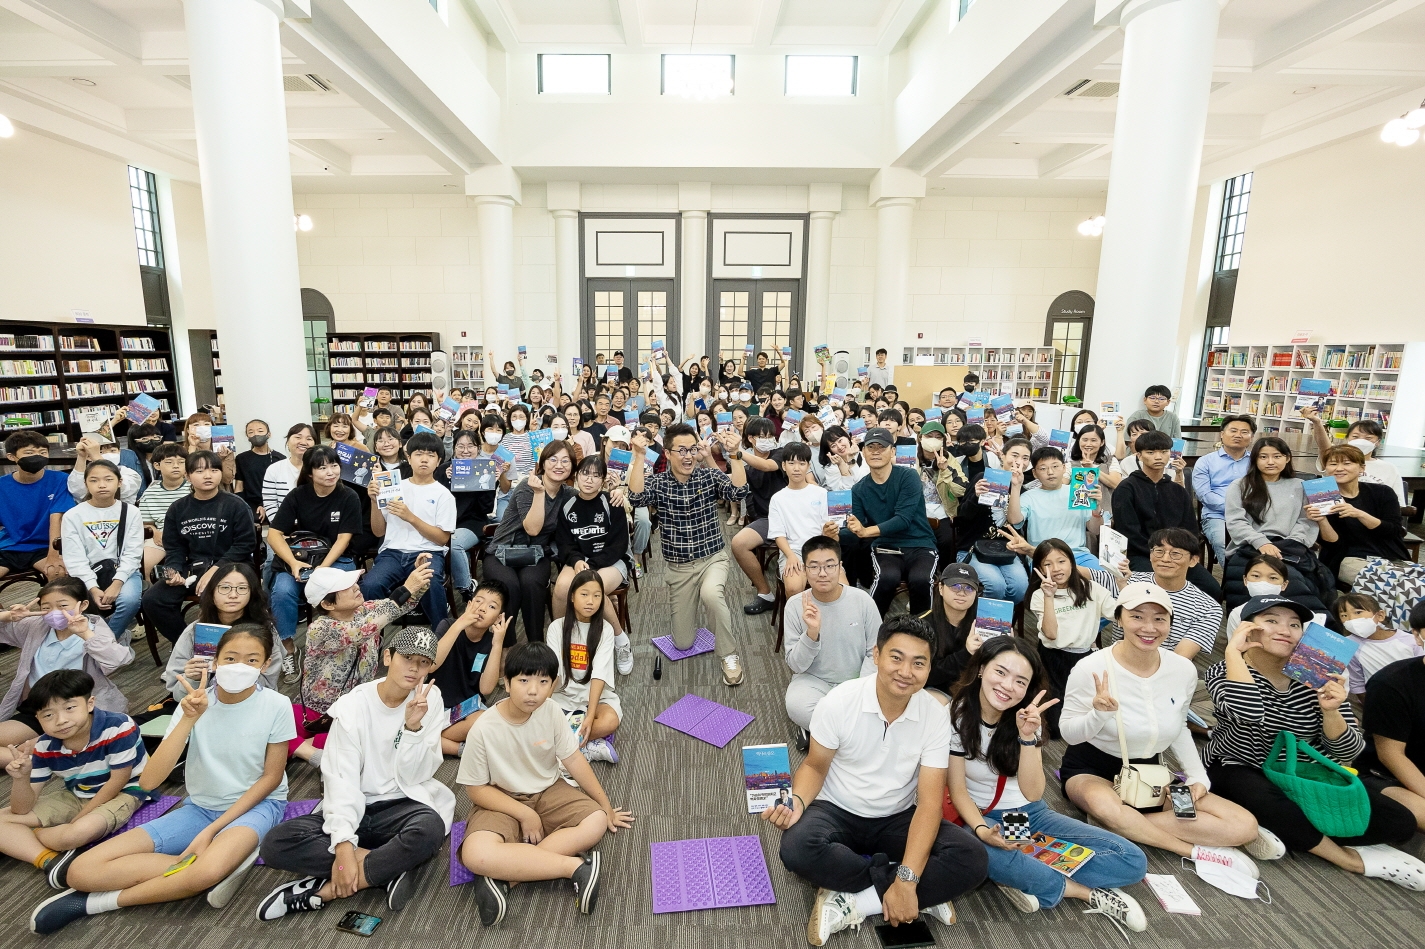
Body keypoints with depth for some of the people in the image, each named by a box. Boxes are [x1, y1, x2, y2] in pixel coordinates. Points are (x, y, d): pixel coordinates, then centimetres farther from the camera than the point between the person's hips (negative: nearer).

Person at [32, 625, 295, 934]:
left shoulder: (276, 705, -17)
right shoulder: (196, 703, -9)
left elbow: (272, 777, -10)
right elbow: (148, 781, -16)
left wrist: (211, 831, -15)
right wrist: (188, 720, -27)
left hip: (256, 804, -4)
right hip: (200, 806, 4)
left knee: (207, 871, -36)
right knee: (82, 871, -13)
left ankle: (96, 901, -6)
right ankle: (225, 862, -14)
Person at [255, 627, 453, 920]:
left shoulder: (430, 699, -7)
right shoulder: (353, 705, -8)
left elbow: (413, 776, -9)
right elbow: (342, 779, -16)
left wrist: (414, 727, -25)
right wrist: (343, 844, -28)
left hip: (402, 805, -1)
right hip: (354, 807, 2)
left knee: (430, 828, -35)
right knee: (276, 843, -23)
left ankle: (323, 891, -18)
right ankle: (388, 870, -19)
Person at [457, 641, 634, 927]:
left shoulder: (551, 712, -14)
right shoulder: (484, 729, -23)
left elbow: (573, 759, -5)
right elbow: (476, 789, -12)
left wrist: (606, 807, 0)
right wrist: (525, 814, -19)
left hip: (547, 793, 3)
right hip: (502, 802, -3)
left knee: (596, 821, -21)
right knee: (476, 855, -34)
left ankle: (502, 874, -21)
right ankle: (576, 866, -24)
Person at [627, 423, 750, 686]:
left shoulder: (710, 476, -7)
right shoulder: (658, 483, -7)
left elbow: (739, 492, -24)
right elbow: (636, 497, -27)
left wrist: (734, 454, -37)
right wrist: (639, 455, -35)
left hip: (713, 558, -1)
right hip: (678, 566, 1)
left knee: (711, 594, -38)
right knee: (683, 643, 6)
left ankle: (730, 656, -13)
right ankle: (689, 609, 42)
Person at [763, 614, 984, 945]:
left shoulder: (935, 717, -15)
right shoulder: (838, 702, -19)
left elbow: (929, 803, -17)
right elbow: (815, 766, -5)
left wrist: (907, 881, -28)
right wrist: (798, 803, -28)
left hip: (897, 819, 2)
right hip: (837, 812, -1)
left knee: (971, 860, -23)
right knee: (798, 850, -33)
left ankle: (851, 902, -20)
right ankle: (923, 894, -14)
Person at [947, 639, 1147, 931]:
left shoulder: (1026, 718, -4)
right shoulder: (957, 717, -16)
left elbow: (1032, 793, -12)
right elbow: (958, 791, -12)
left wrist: (1027, 736, -24)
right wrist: (981, 830, -30)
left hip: (1032, 814, 4)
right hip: (985, 818, -4)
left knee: (1132, 862, -11)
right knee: (983, 851, -41)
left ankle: (1022, 877, -16)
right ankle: (1089, 892, -18)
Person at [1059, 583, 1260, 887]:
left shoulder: (1184, 670, -7)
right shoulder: (1091, 668, -23)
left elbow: (1179, 729, 12)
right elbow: (1069, 734, -15)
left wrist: (1198, 776, 0)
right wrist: (1099, 714, -34)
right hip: (1091, 770, -5)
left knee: (1245, 827, -10)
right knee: (1106, 807, -39)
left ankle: (1122, 822, -11)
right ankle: (1194, 851, -12)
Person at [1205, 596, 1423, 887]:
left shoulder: (1316, 674, -6)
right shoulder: (1226, 672, -15)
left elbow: (1347, 753, -6)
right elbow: (1249, 712, -38)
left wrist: (1330, 711, -26)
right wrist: (1232, 650, -30)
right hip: (1243, 773, -4)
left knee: (1400, 823, -13)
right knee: (1267, 802, -37)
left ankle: (1287, 831, -11)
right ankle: (1353, 859, -10)